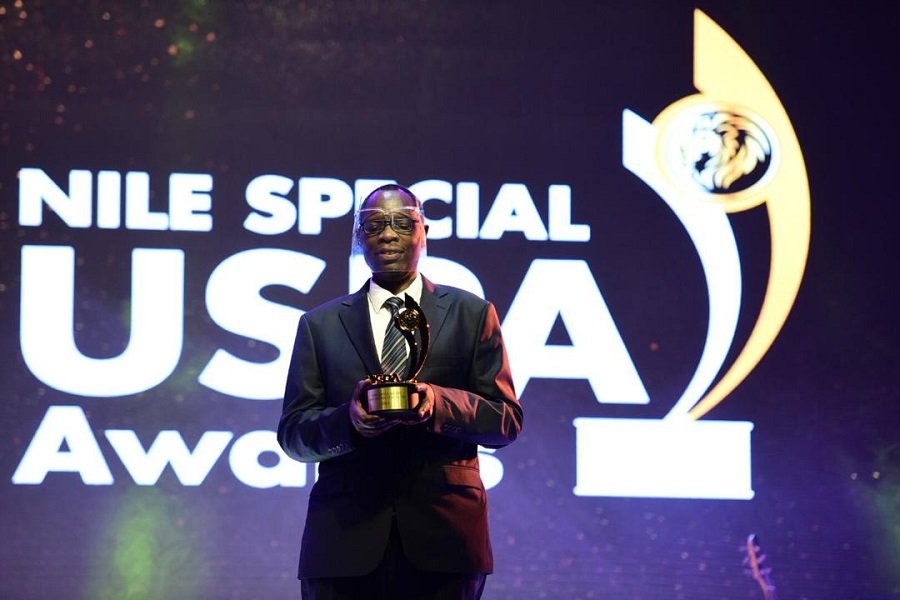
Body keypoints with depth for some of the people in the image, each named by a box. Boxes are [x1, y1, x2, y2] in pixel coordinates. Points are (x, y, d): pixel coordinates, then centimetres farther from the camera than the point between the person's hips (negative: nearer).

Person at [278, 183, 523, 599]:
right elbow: (292, 432, 6)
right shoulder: (321, 325, 13)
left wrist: (436, 403, -15)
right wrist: (349, 420, -15)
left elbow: (506, 420, 4)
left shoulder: (472, 315, 10)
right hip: (345, 535, 1)